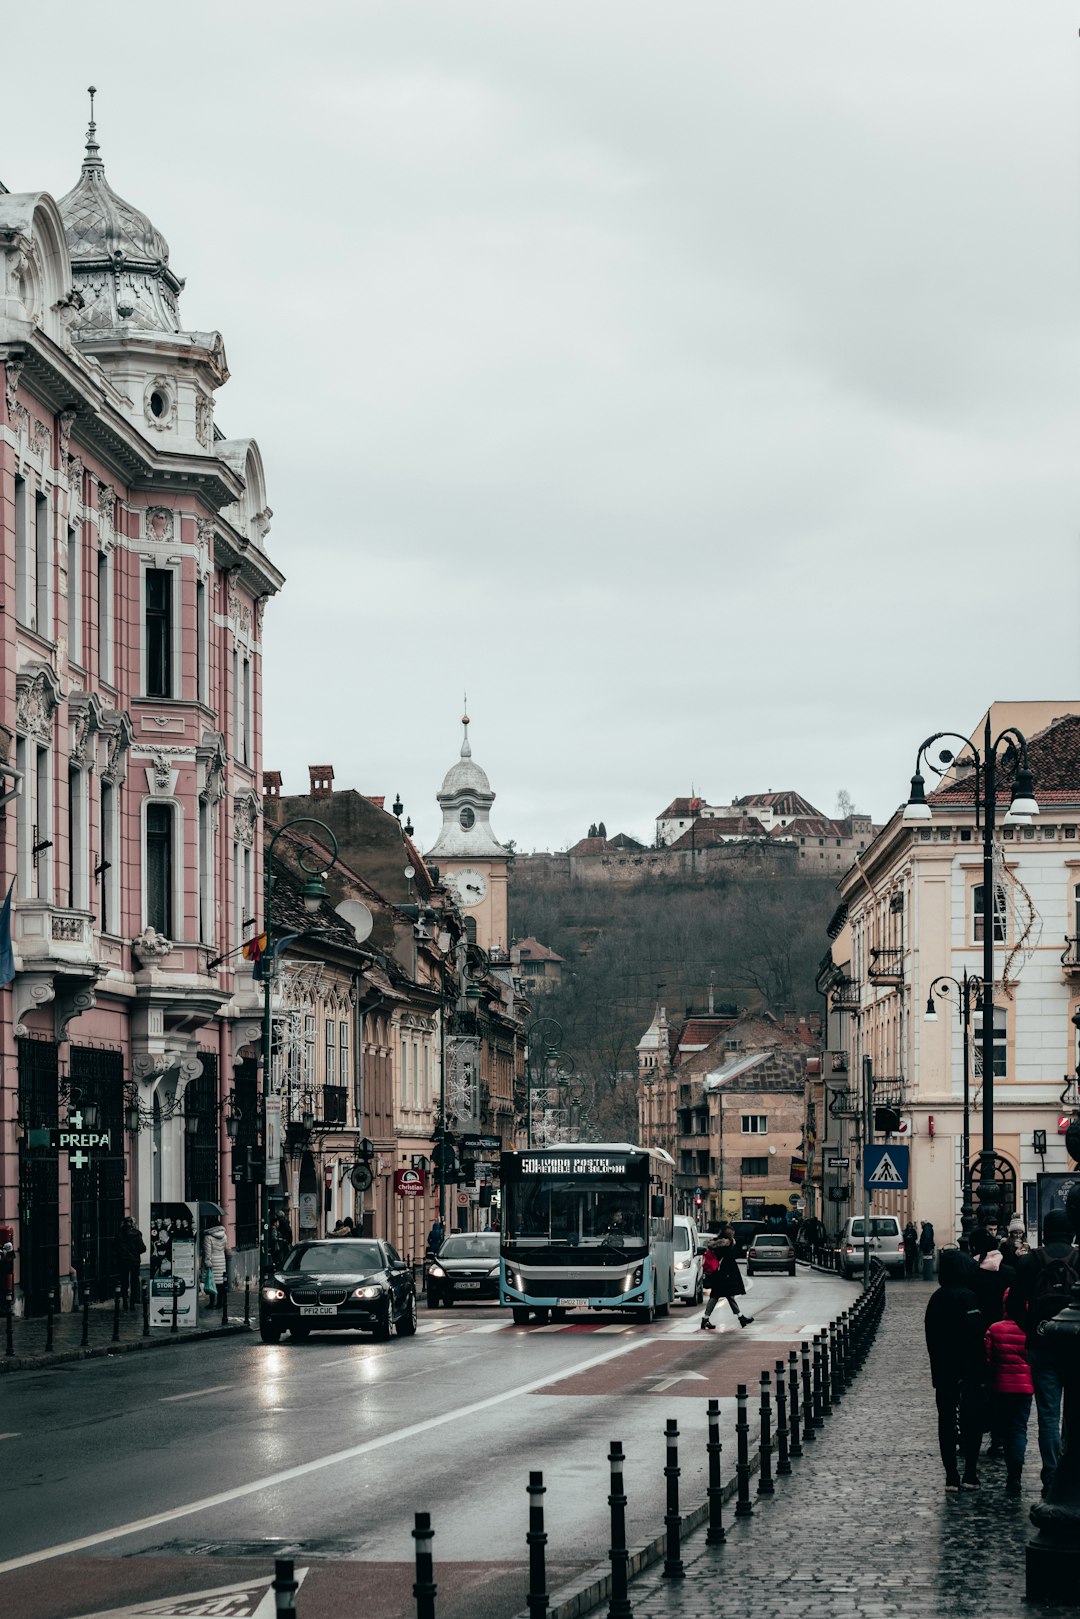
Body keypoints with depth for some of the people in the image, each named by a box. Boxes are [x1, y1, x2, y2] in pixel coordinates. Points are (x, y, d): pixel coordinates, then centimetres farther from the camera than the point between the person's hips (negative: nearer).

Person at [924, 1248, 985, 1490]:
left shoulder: (936, 1298, 6)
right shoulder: (968, 1297, -14)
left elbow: (930, 1336, 11)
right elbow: (975, 1336, -17)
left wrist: (938, 1365, 16)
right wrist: (981, 1368, -12)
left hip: (942, 1369, 5)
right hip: (968, 1370, -5)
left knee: (946, 1420, 8)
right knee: (972, 1418, 3)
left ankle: (951, 1475, 8)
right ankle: (969, 1474, 1)